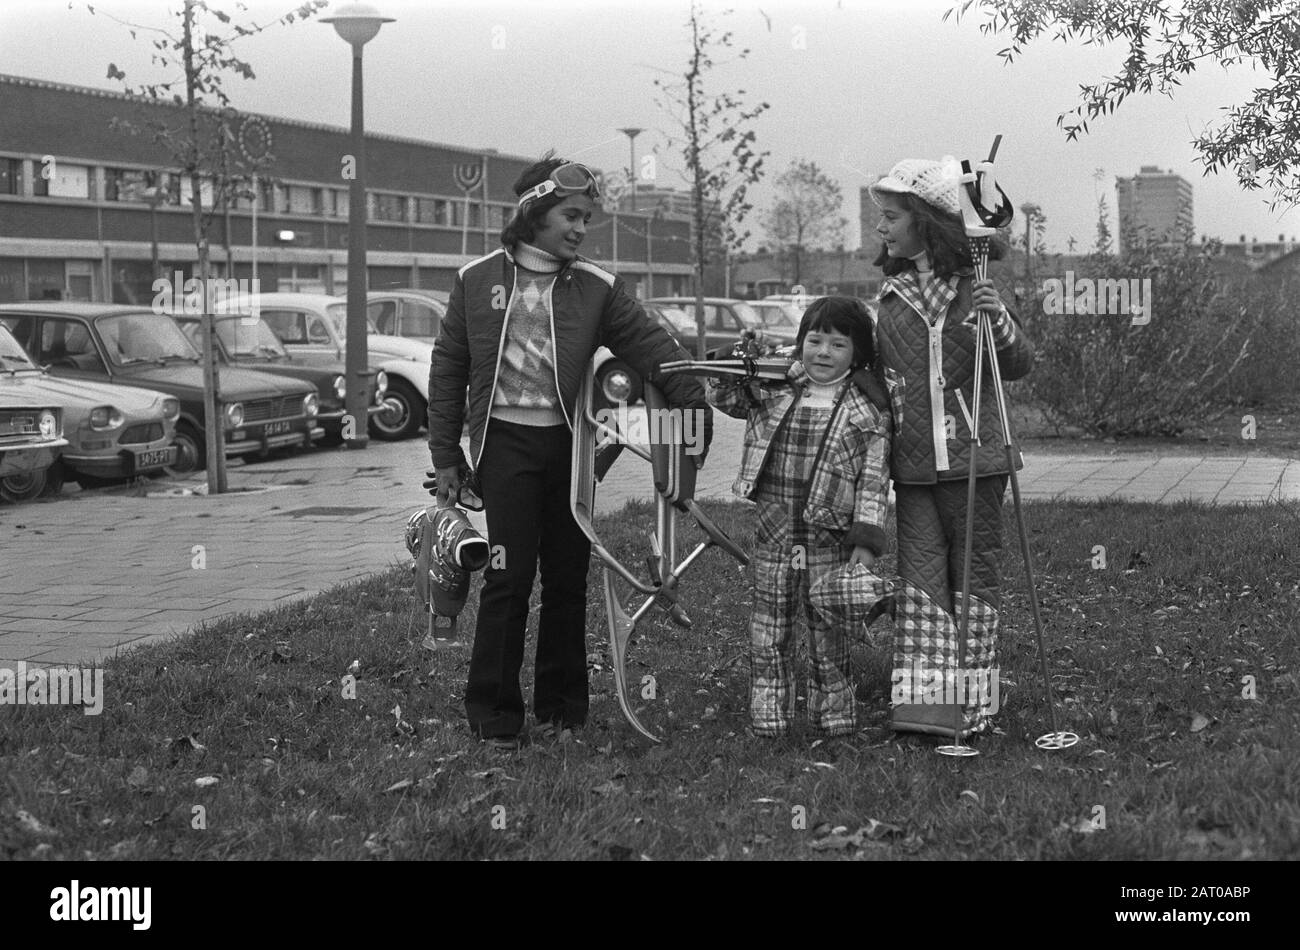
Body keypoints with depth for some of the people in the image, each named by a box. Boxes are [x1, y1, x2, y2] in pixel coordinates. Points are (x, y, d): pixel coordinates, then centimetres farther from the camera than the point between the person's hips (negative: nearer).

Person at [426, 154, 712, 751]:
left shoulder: (596, 288, 4)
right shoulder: (478, 279, 3)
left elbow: (653, 347, -1)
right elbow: (449, 368, 8)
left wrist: (696, 410, -12)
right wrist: (446, 456, 6)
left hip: (569, 443, 2)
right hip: (505, 440, -2)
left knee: (568, 578, 7)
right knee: (510, 575, -8)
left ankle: (560, 707, 19)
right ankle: (493, 714, 1)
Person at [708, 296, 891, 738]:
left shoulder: (867, 408, -2)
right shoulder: (774, 389, 7)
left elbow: (874, 479, -5)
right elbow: (723, 398, 13)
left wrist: (867, 540, -11)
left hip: (830, 534, -3)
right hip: (773, 529, 3)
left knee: (828, 626, 7)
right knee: (768, 623, 7)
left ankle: (833, 713, 20)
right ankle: (768, 715, 15)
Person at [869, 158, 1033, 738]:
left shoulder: (973, 286, -1)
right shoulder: (892, 294, 8)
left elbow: (1020, 367, 1)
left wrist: (999, 324, -16)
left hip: (974, 456, -2)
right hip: (913, 464, 3)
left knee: (974, 575, 5)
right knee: (920, 576, -4)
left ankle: (973, 707, 14)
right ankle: (925, 704, -5)